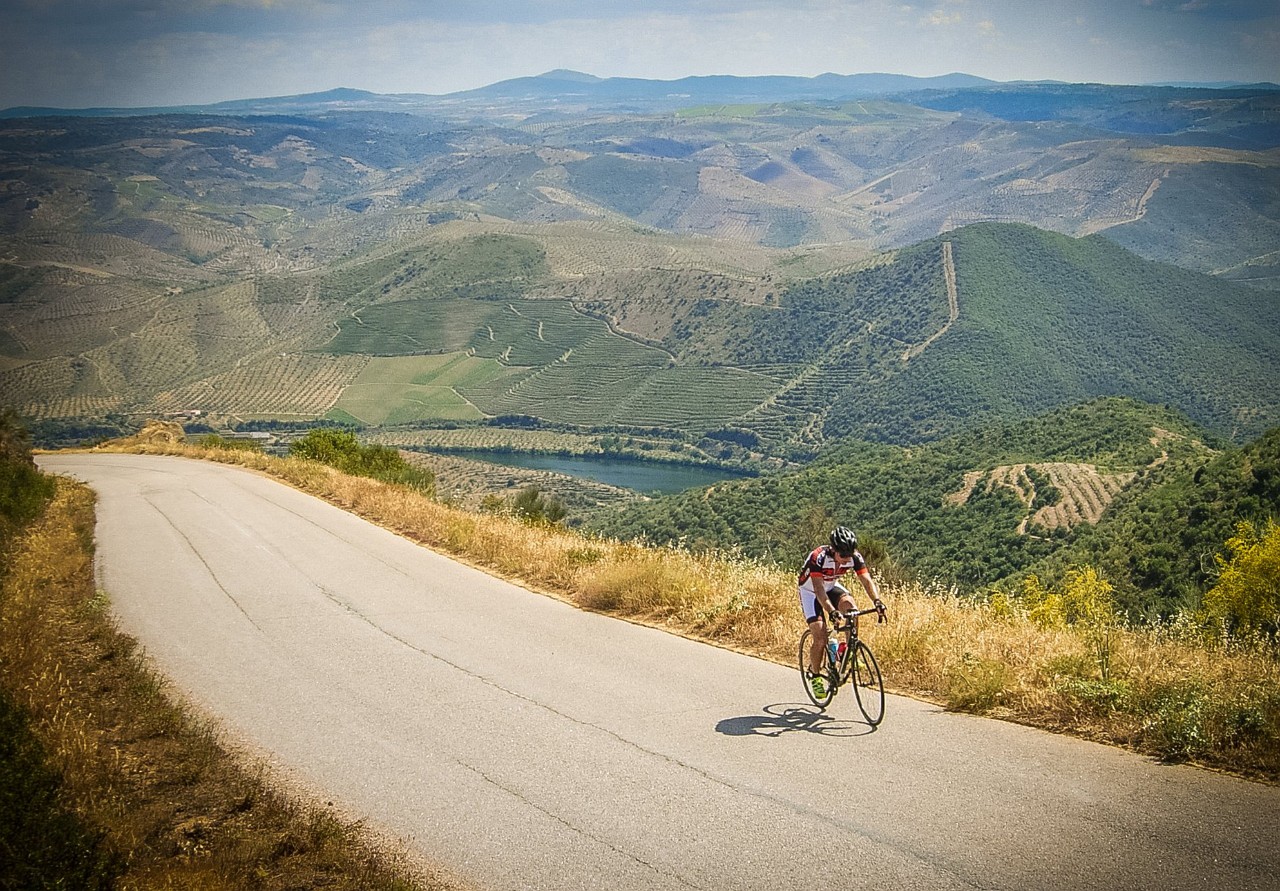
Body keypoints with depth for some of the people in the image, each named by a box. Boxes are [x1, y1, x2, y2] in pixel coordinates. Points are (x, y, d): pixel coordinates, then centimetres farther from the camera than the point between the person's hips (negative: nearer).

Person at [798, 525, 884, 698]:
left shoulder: (855, 557, -23)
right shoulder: (818, 557, -36)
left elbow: (867, 580, -27)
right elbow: (819, 590, -42)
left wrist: (877, 600, -46)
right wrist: (832, 611, -56)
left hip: (832, 587, 4)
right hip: (810, 591, -4)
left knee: (849, 605, -29)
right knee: (820, 637, -15)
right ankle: (815, 676, 6)